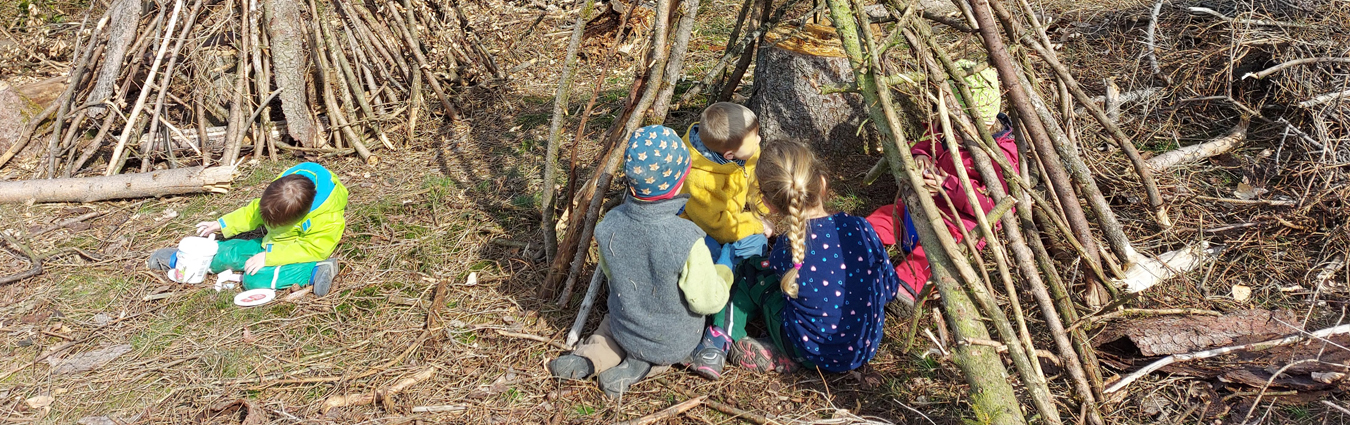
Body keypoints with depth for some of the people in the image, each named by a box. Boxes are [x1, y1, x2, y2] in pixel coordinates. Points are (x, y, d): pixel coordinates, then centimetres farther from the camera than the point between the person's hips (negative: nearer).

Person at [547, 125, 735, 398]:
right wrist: (724, 270, -3)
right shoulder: (688, 240, -33)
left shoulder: (609, 225, -20)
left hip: (624, 332, 4)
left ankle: (589, 358, 9)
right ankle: (640, 367, 7)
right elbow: (708, 301, -22)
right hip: (676, 345, -3)